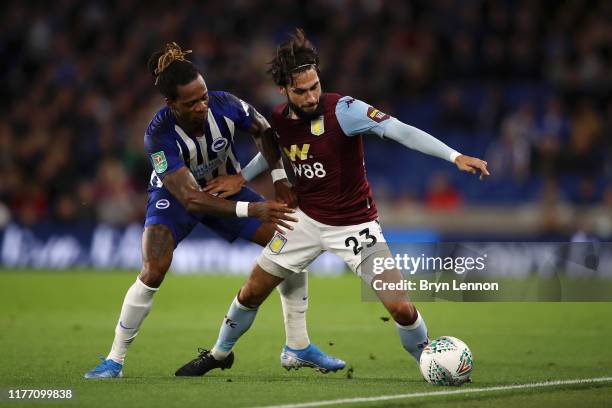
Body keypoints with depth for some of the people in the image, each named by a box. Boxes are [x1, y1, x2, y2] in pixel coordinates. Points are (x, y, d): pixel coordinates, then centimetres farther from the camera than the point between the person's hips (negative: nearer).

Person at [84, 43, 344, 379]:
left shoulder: (224, 105, -27)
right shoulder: (159, 134, -36)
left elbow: (262, 129, -5)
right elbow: (190, 198, -40)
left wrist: (280, 178, -15)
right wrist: (251, 209, -47)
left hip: (225, 188, 4)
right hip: (174, 196, -4)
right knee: (153, 272, -26)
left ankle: (298, 347, 5)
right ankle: (114, 361, -8)